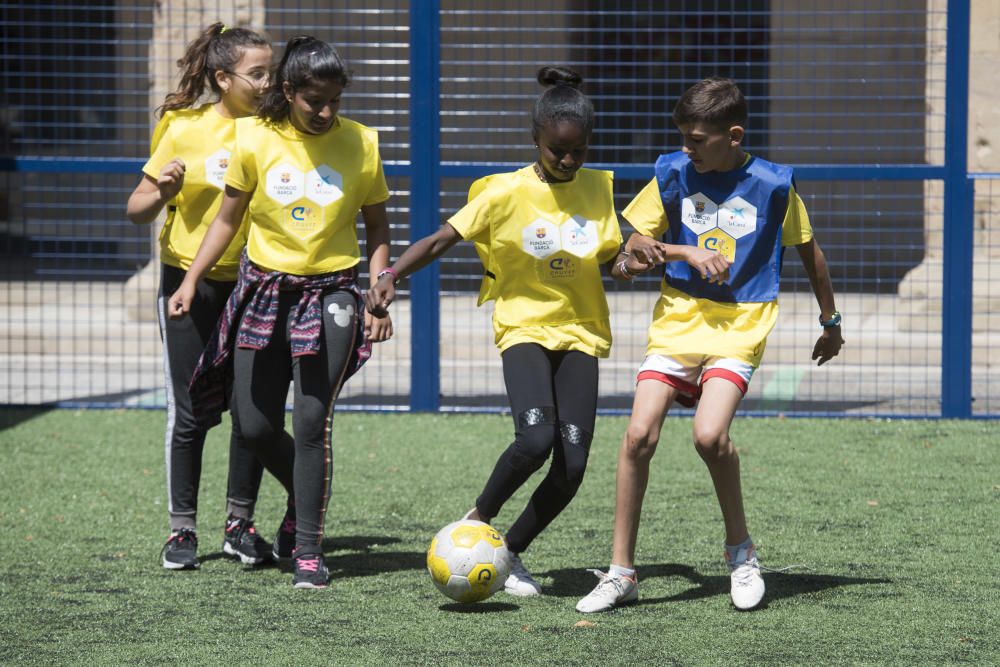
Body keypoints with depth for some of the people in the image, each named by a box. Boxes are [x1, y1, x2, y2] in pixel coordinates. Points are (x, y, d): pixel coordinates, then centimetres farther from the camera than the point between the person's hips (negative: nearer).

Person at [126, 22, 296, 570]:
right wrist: (163, 191, -21)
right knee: (189, 412, 0)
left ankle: (240, 524, 11)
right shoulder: (184, 129, -4)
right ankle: (182, 528, 9)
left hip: (252, 283, 2)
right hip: (189, 282, -2)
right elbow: (137, 210, -1)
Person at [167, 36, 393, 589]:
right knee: (254, 427, 3)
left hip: (330, 294, -2)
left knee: (312, 420, -12)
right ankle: (307, 497, 33)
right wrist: (190, 281, 0)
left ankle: (309, 549, -4)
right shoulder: (255, 139, -4)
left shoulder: (360, 143, -3)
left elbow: (376, 227, 7)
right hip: (265, 289, 2)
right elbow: (228, 218, 6)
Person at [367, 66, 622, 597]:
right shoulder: (506, 193, -8)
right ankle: (478, 521, -1)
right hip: (524, 327, -3)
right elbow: (442, 239, -7)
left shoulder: (597, 189, 4)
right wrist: (390, 277, -21)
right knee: (535, 439, -28)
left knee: (572, 465, -9)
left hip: (580, 333, 4)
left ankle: (511, 552, 13)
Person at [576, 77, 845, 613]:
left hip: (739, 328, -3)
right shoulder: (673, 174, 2)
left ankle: (741, 551, 2)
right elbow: (636, 245, 6)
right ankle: (621, 572, -1)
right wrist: (689, 252, -12)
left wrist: (830, 322, 20)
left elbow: (808, 251, 11)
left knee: (710, 434, -23)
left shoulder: (772, 185, -3)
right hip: (677, 322, 3)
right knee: (640, 433, -12)